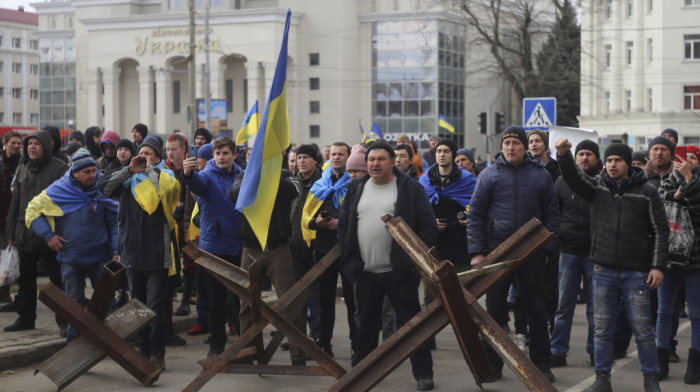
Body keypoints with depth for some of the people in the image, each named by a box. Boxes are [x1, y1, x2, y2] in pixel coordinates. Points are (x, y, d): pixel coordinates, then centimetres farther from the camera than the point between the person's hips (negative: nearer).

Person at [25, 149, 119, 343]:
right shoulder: (58, 191, -6)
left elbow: (115, 221, 3)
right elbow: (33, 210, 4)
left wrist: (117, 249, -6)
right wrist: (48, 235, -5)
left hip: (100, 255, 0)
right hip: (71, 258, 0)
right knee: (75, 303, 10)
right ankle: (74, 341, 20)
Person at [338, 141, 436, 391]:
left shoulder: (410, 189, -4)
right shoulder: (356, 189, 9)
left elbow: (429, 227, -5)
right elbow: (343, 225, 13)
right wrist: (349, 258, 5)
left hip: (400, 271, -4)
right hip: (365, 272, 4)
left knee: (411, 321, 1)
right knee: (367, 323, 16)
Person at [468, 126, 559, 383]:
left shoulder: (541, 176, 4)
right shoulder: (489, 175, 1)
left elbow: (551, 214, 7)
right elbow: (476, 215, 1)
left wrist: (547, 248, -1)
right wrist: (476, 252, -6)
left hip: (532, 253, 0)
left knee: (537, 311, 7)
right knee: (495, 311, 6)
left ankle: (541, 364, 18)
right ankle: (492, 365, 16)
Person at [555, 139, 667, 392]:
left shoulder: (647, 192, 0)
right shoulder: (597, 187, 5)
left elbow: (660, 231, 1)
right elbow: (573, 177, -13)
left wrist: (658, 266, -6)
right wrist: (563, 155, -33)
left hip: (636, 272, -2)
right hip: (604, 270, 2)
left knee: (643, 329, 3)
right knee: (602, 328, 7)